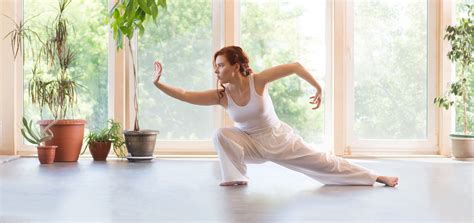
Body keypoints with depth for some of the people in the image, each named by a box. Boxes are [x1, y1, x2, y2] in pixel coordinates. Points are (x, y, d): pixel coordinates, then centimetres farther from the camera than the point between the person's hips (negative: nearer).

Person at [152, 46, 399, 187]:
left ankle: (376, 177, 17)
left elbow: (294, 66, -19)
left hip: (279, 139, -2)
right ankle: (236, 179, -12)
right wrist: (158, 83, -30)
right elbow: (185, 95, -23)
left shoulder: (258, 80, -25)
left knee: (323, 163, 4)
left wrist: (318, 88, -13)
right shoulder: (221, 95, -17)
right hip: (253, 145, 2)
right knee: (221, 135, -26)